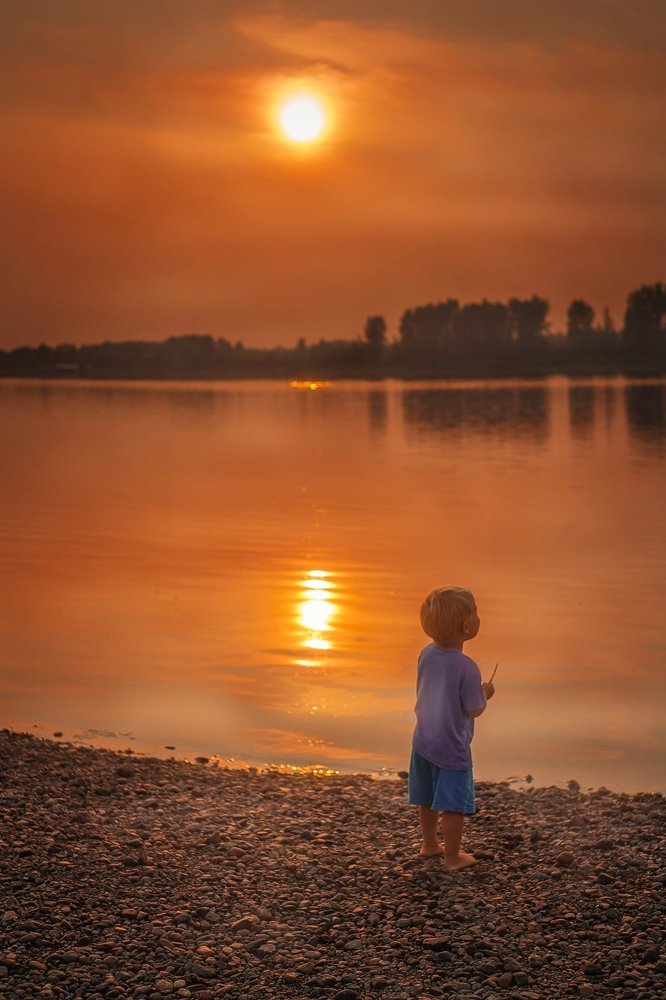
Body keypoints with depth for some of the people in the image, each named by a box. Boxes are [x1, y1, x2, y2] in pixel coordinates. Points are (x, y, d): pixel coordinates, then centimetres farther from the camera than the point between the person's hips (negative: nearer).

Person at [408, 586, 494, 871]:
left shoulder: (427, 654, -3)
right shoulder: (466, 667, -24)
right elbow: (475, 709, -16)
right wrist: (486, 694, 5)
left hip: (423, 739, 8)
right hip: (451, 746, -8)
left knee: (427, 799, 21)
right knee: (453, 804, 5)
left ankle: (429, 844, 37)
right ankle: (452, 857, 14)